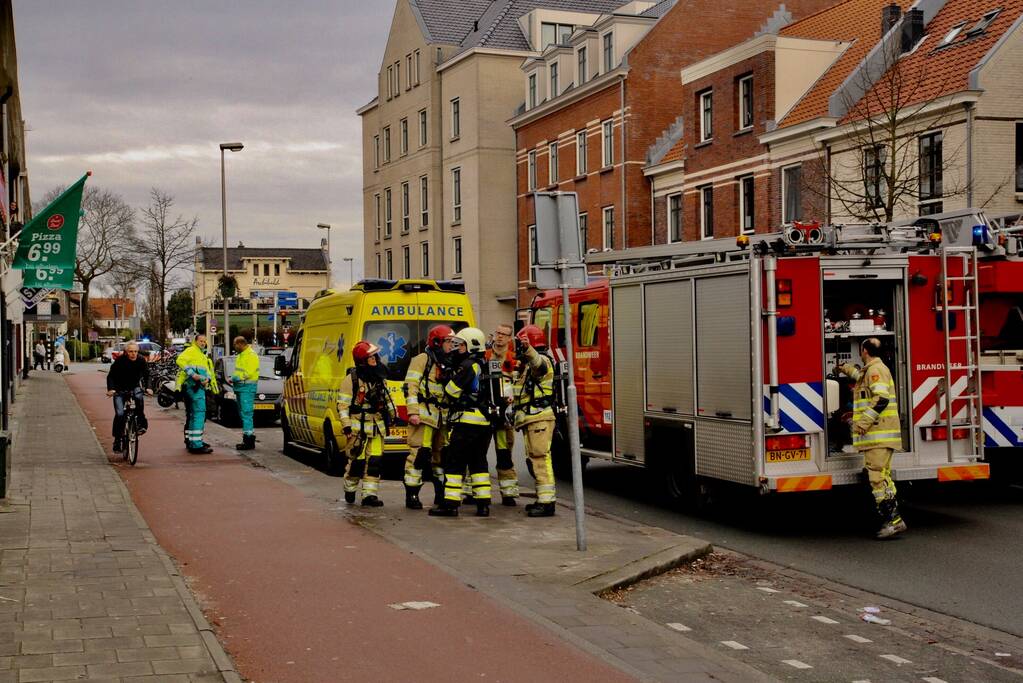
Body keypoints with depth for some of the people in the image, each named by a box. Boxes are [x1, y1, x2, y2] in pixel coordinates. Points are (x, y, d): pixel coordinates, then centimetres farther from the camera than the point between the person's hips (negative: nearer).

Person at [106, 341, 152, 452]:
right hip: (120, 390, -1)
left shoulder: (141, 361, -11)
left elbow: (146, 375, -3)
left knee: (139, 397, -33)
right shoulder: (120, 361, -17)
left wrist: (147, 387, -19)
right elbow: (111, 376, -13)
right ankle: (118, 439, -1)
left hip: (134, 387, 1)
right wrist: (111, 389, -28)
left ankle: (141, 423, -16)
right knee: (119, 414, -14)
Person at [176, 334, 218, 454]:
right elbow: (180, 360, -19)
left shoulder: (203, 356, 28)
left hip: (198, 386, 11)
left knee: (192, 414, 20)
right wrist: (192, 374, -25)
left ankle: (190, 440, 32)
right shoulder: (191, 351, -2)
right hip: (193, 385, -11)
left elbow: (208, 371, 19)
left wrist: (207, 379, -4)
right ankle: (196, 445, -23)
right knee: (199, 413, -17)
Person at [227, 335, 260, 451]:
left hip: (247, 387, -10)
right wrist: (232, 378, 5)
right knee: (243, 414, 13)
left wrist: (234, 378, -17)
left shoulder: (251, 355, -12)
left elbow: (248, 372, -20)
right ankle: (248, 439, 18)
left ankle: (249, 441, -12)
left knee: (246, 414, -12)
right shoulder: (241, 355, 19)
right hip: (240, 387, 10)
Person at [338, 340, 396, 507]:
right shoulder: (351, 379, -8)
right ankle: (349, 490, 21)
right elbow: (342, 404, -9)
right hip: (358, 427, -5)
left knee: (374, 461, -1)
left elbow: (386, 398, 25)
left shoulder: (380, 378, 11)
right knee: (357, 460, -2)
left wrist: (393, 414, 19)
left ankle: (370, 494, 2)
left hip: (377, 426, 5)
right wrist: (346, 424, -15)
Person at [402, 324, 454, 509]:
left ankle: (441, 494, 23)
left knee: (442, 454, 12)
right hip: (424, 414, -8)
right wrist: (413, 412, -20)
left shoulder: (446, 364, 20)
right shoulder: (422, 360, -4)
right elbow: (410, 387, -12)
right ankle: (411, 495, -6)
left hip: (442, 416, 8)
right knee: (420, 453, -11)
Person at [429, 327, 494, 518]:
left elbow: (451, 391, -11)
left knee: (454, 462, -3)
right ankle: (483, 504, 11)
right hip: (484, 422, 9)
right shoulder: (484, 367, 15)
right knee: (478, 462, 13)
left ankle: (450, 504, -4)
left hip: (466, 422, -9)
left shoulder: (468, 365, -12)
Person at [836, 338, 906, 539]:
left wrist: (865, 420, -28)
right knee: (883, 478, 10)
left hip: (878, 435, -10)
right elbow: (863, 377, 47)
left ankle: (894, 520, -17)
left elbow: (881, 398, -23)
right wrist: (846, 369, 62)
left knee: (878, 478, -14)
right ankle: (892, 521, 10)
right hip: (879, 436, 10)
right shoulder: (871, 370, 21)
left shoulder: (876, 370, -10)